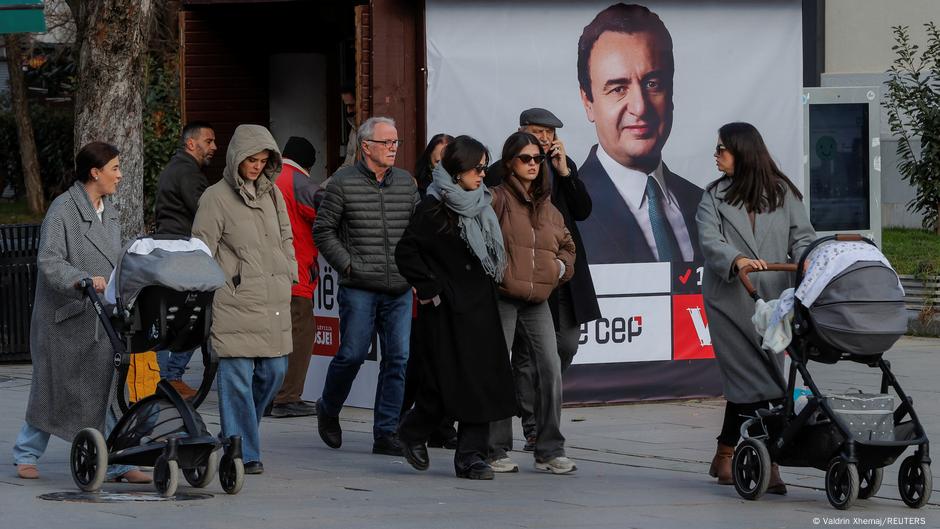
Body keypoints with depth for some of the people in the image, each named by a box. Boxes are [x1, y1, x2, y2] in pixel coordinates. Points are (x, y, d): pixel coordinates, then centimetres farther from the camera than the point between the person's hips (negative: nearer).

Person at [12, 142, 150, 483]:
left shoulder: (109, 211, 12)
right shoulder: (63, 210, -12)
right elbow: (49, 262, -20)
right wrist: (83, 280, -34)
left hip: (99, 316, 6)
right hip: (63, 315, -6)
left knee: (102, 390, -1)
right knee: (51, 390, 7)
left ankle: (116, 463, -3)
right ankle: (26, 455, 24)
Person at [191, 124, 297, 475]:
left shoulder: (273, 194, 15)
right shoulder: (216, 197, -3)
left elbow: (286, 239, 25)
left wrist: (289, 276, 16)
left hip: (273, 302, 6)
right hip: (234, 304, -6)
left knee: (272, 373, 7)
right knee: (238, 377, -7)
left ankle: (238, 436, 25)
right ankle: (243, 453, -3)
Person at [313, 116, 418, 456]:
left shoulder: (406, 183, 11)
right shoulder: (343, 183, -2)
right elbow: (323, 230, 1)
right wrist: (347, 265, -6)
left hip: (399, 289, 4)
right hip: (359, 288, -4)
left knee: (398, 359, -1)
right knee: (352, 354, -3)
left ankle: (387, 434, 4)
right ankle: (328, 410, 24)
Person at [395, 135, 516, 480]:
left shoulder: (480, 206, 14)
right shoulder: (434, 208, -9)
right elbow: (406, 252, -12)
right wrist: (429, 289, -13)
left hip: (480, 306, 7)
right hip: (447, 309, -7)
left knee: (483, 379, 1)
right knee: (451, 380, -7)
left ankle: (471, 456, 4)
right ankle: (413, 432, 17)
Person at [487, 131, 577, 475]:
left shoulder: (547, 206, 16)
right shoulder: (497, 199, -4)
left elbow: (566, 244, 28)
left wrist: (561, 266, 10)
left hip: (537, 299, 5)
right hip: (501, 298, -5)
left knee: (551, 369, -4)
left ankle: (550, 451, 3)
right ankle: (496, 451, 7)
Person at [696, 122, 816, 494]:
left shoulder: (784, 194, 10)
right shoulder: (715, 197, 8)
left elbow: (802, 235, 4)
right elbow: (710, 240, -7)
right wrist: (736, 260, -28)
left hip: (771, 299, 1)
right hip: (729, 299, -1)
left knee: (744, 381, 3)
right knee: (757, 381, -8)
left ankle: (725, 455, 15)